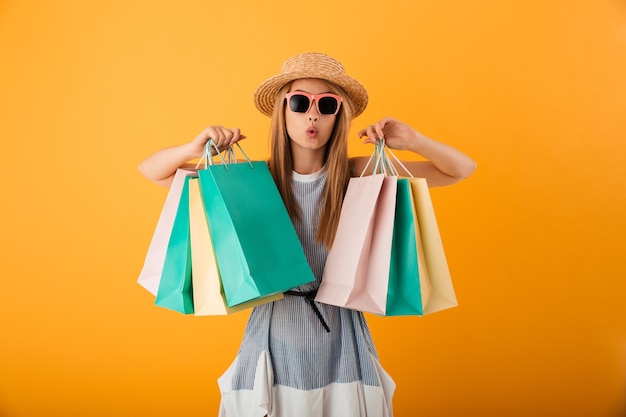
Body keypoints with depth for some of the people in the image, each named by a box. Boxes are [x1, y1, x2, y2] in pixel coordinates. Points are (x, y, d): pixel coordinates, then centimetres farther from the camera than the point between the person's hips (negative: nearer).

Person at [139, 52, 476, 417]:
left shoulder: (358, 175, -7)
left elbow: (462, 169, -3)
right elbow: (152, 170, -2)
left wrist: (413, 141, -18)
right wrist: (196, 148, -20)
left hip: (340, 335, 1)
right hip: (274, 332, 0)